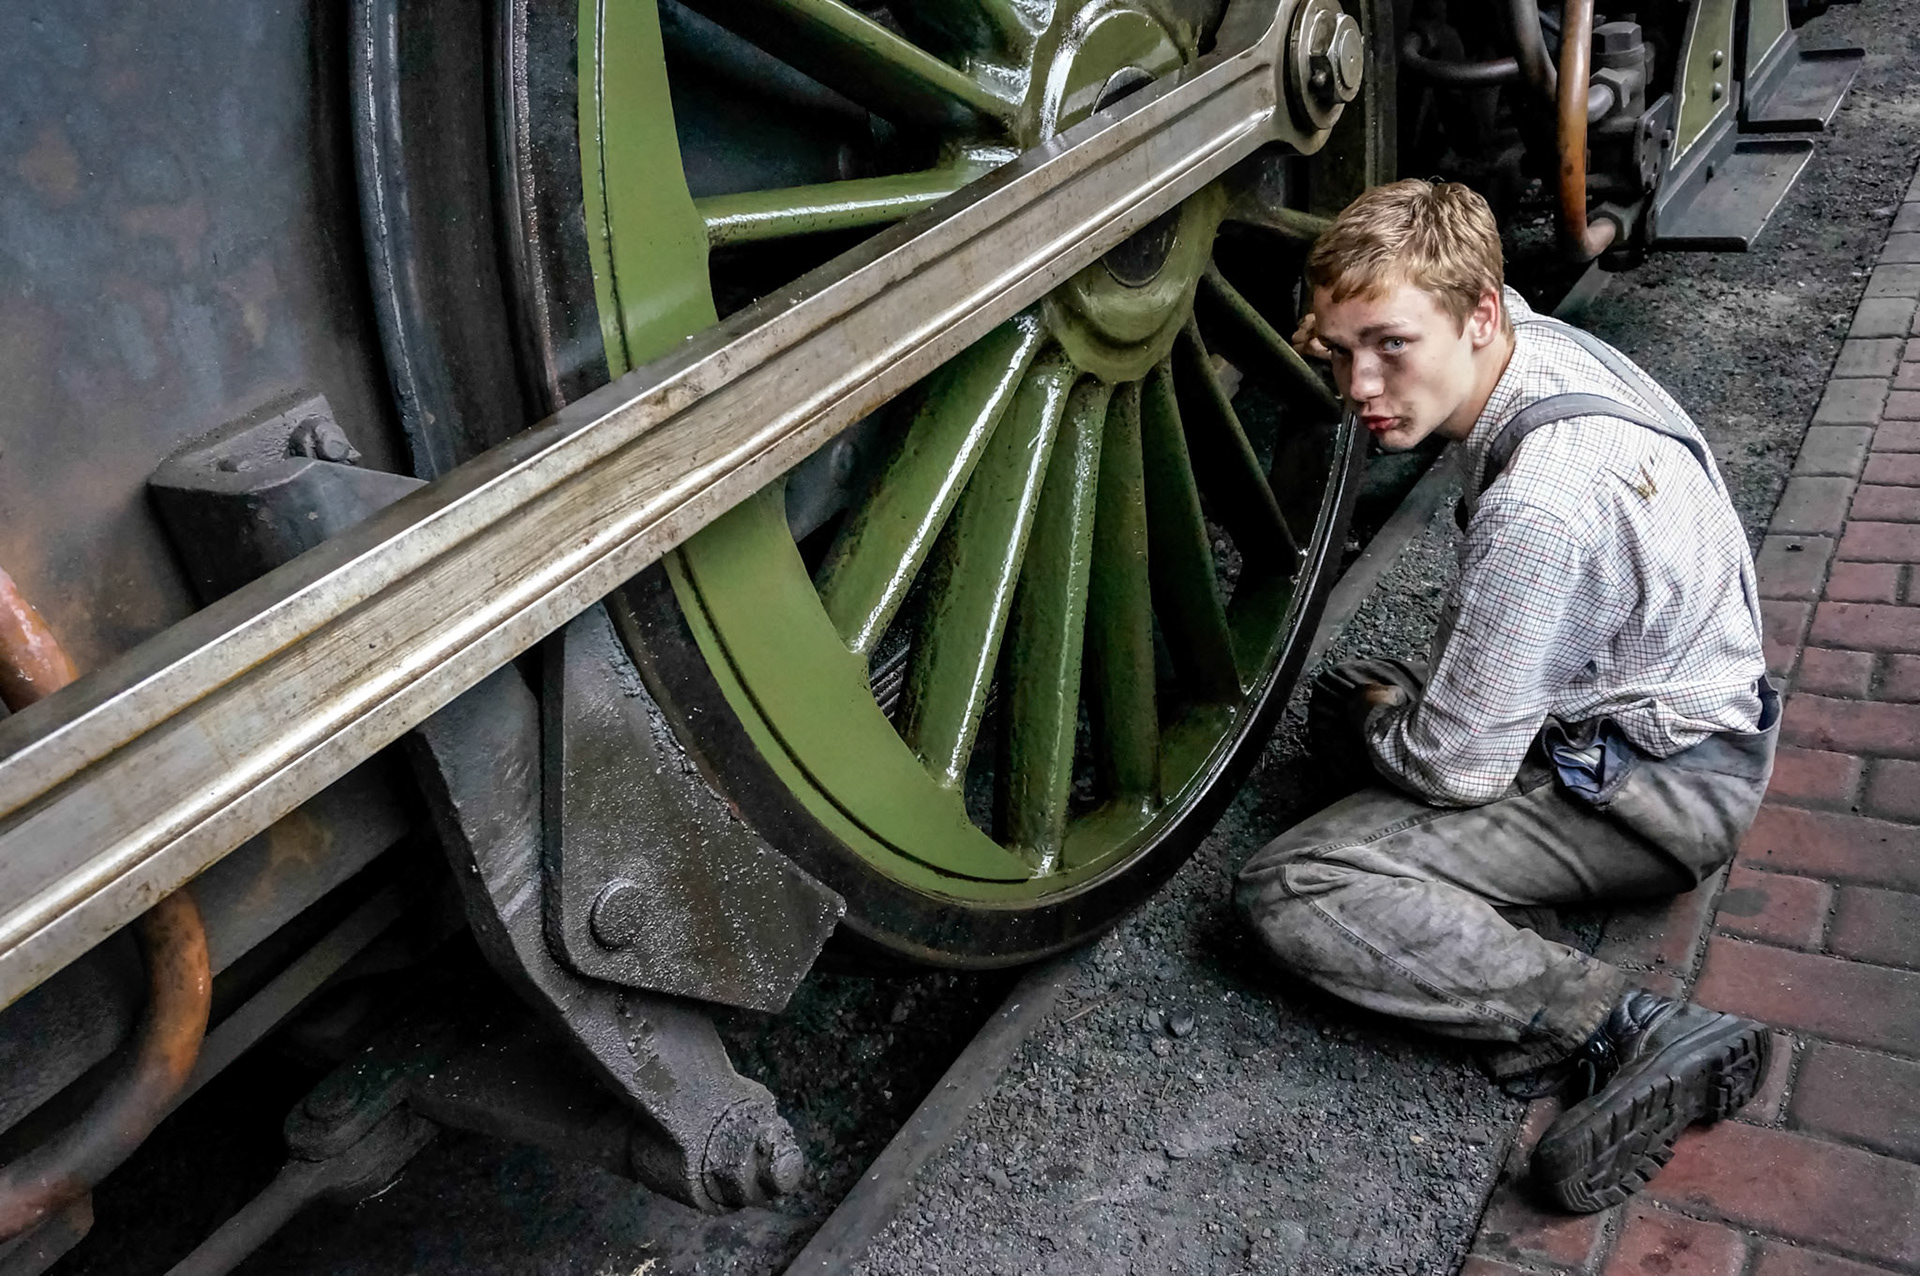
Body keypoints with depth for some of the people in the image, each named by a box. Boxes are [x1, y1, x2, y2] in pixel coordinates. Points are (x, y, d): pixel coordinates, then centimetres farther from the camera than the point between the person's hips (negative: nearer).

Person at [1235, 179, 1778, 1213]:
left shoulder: (1540, 505, -33)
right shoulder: (1535, 338, -6)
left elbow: (1457, 767, -24)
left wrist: (1373, 719, -1)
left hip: (1657, 795, -10)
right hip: (1682, 704, 10)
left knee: (1290, 892, -19)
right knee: (1343, 698, 22)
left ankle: (1631, 1034, -20)